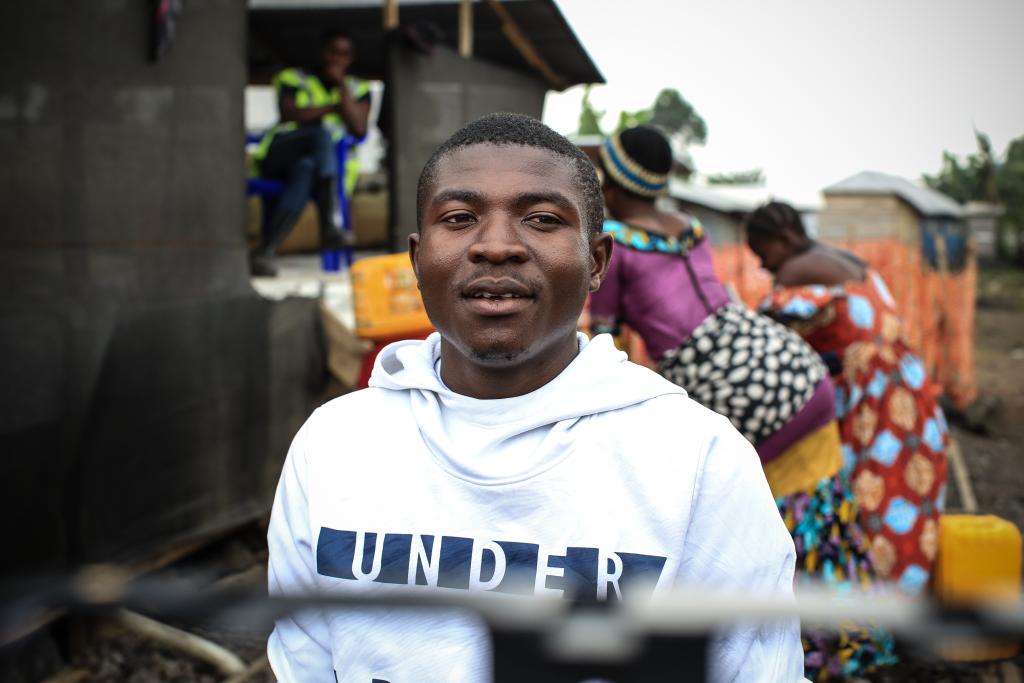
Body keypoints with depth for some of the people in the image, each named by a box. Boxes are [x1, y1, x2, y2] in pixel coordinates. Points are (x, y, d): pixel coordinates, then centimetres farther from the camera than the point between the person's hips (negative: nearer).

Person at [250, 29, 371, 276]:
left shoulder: (358, 91, 23)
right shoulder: (294, 79, 20)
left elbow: (359, 129, 3)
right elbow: (288, 113, -1)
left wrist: (341, 86, 1)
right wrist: (331, 108, -1)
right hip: (280, 154, -1)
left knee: (304, 168, -39)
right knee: (323, 133, -36)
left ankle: (265, 252, -52)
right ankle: (331, 224, -55)